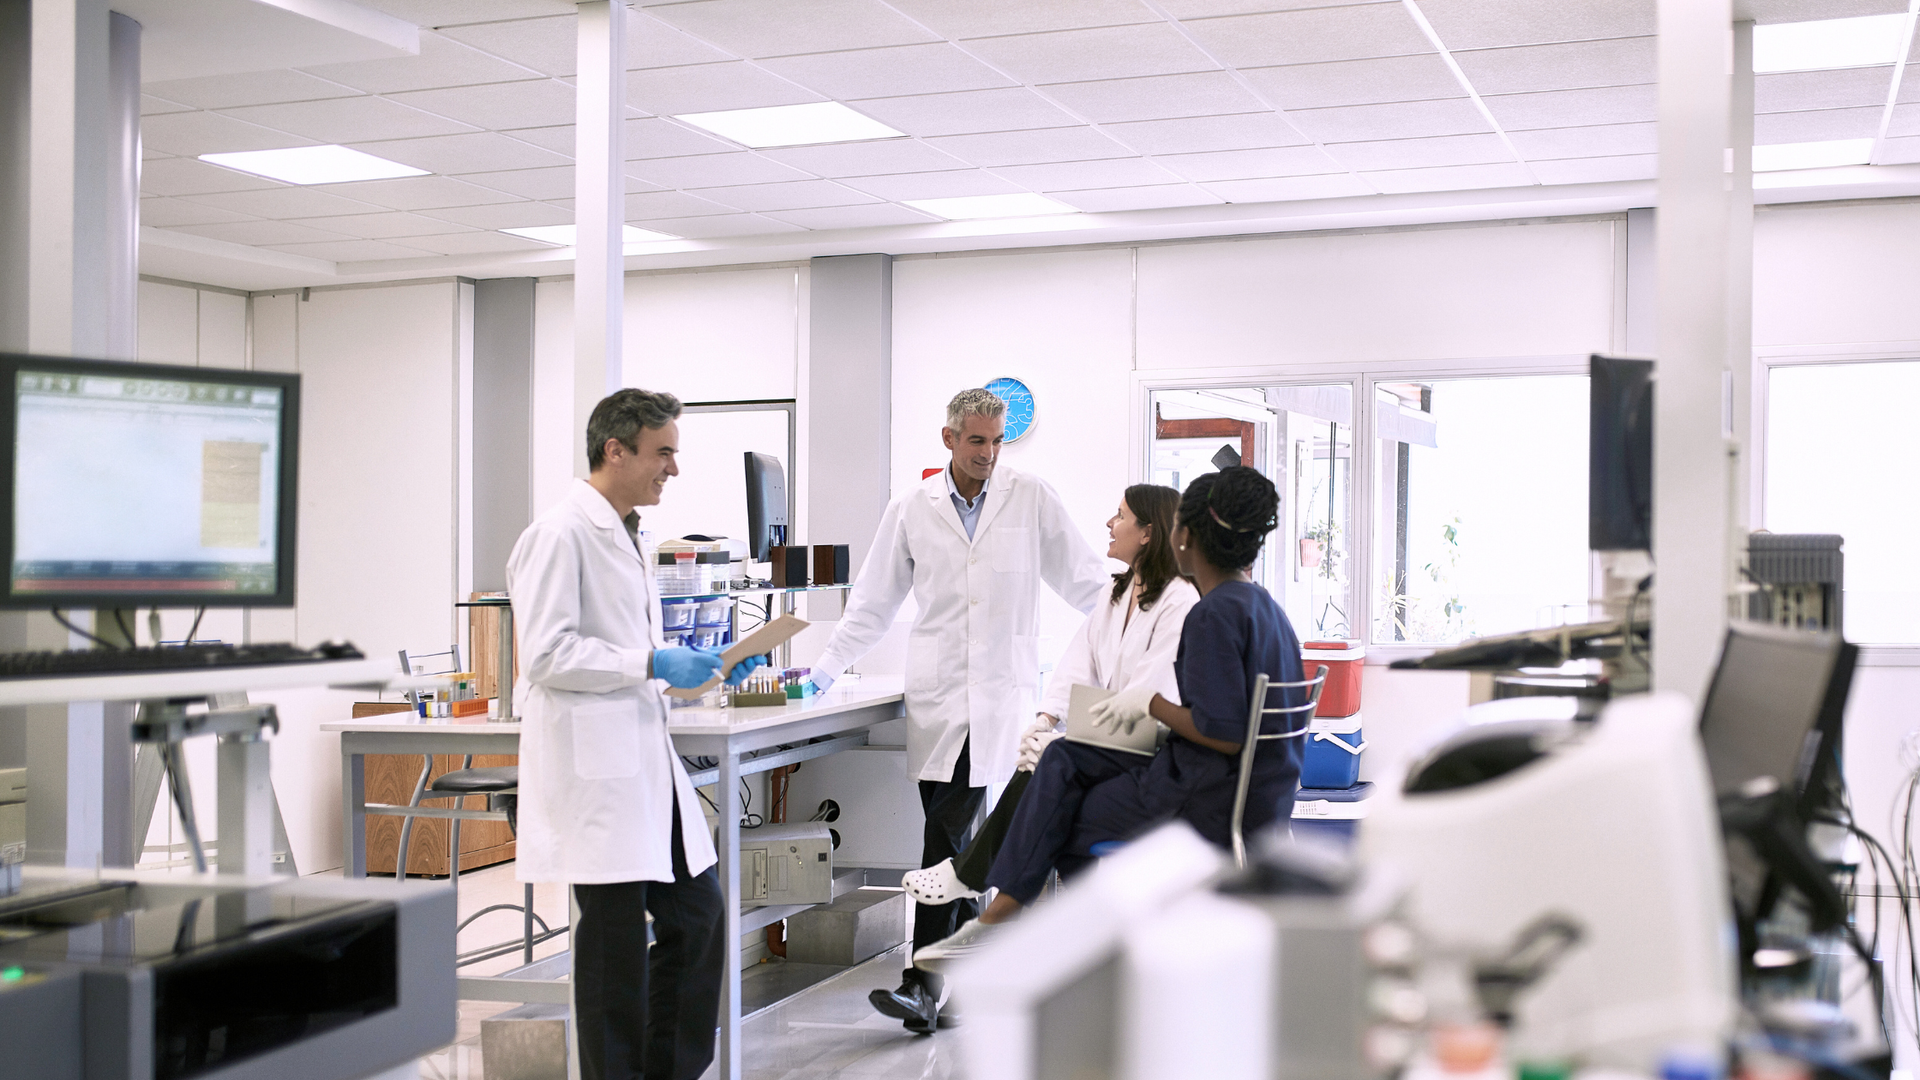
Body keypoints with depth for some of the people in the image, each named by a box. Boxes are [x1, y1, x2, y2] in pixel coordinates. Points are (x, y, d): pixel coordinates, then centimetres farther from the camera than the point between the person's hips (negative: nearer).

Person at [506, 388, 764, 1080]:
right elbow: (547, 654, -19)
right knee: (617, 938, -2)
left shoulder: (626, 537, 18)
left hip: (646, 759, 9)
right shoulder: (560, 535, -12)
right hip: (594, 766, -9)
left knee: (697, 916, 12)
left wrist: (703, 665, 12)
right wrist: (652, 663, -18)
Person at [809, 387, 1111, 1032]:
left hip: (1003, 694, -3)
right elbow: (872, 604, 14)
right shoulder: (910, 511, 9)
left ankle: (924, 985, -12)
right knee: (951, 838, 3)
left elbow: (1085, 581, 8)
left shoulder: (1031, 500, 5)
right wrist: (824, 671, 9)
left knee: (948, 839, -12)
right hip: (936, 695, 3)